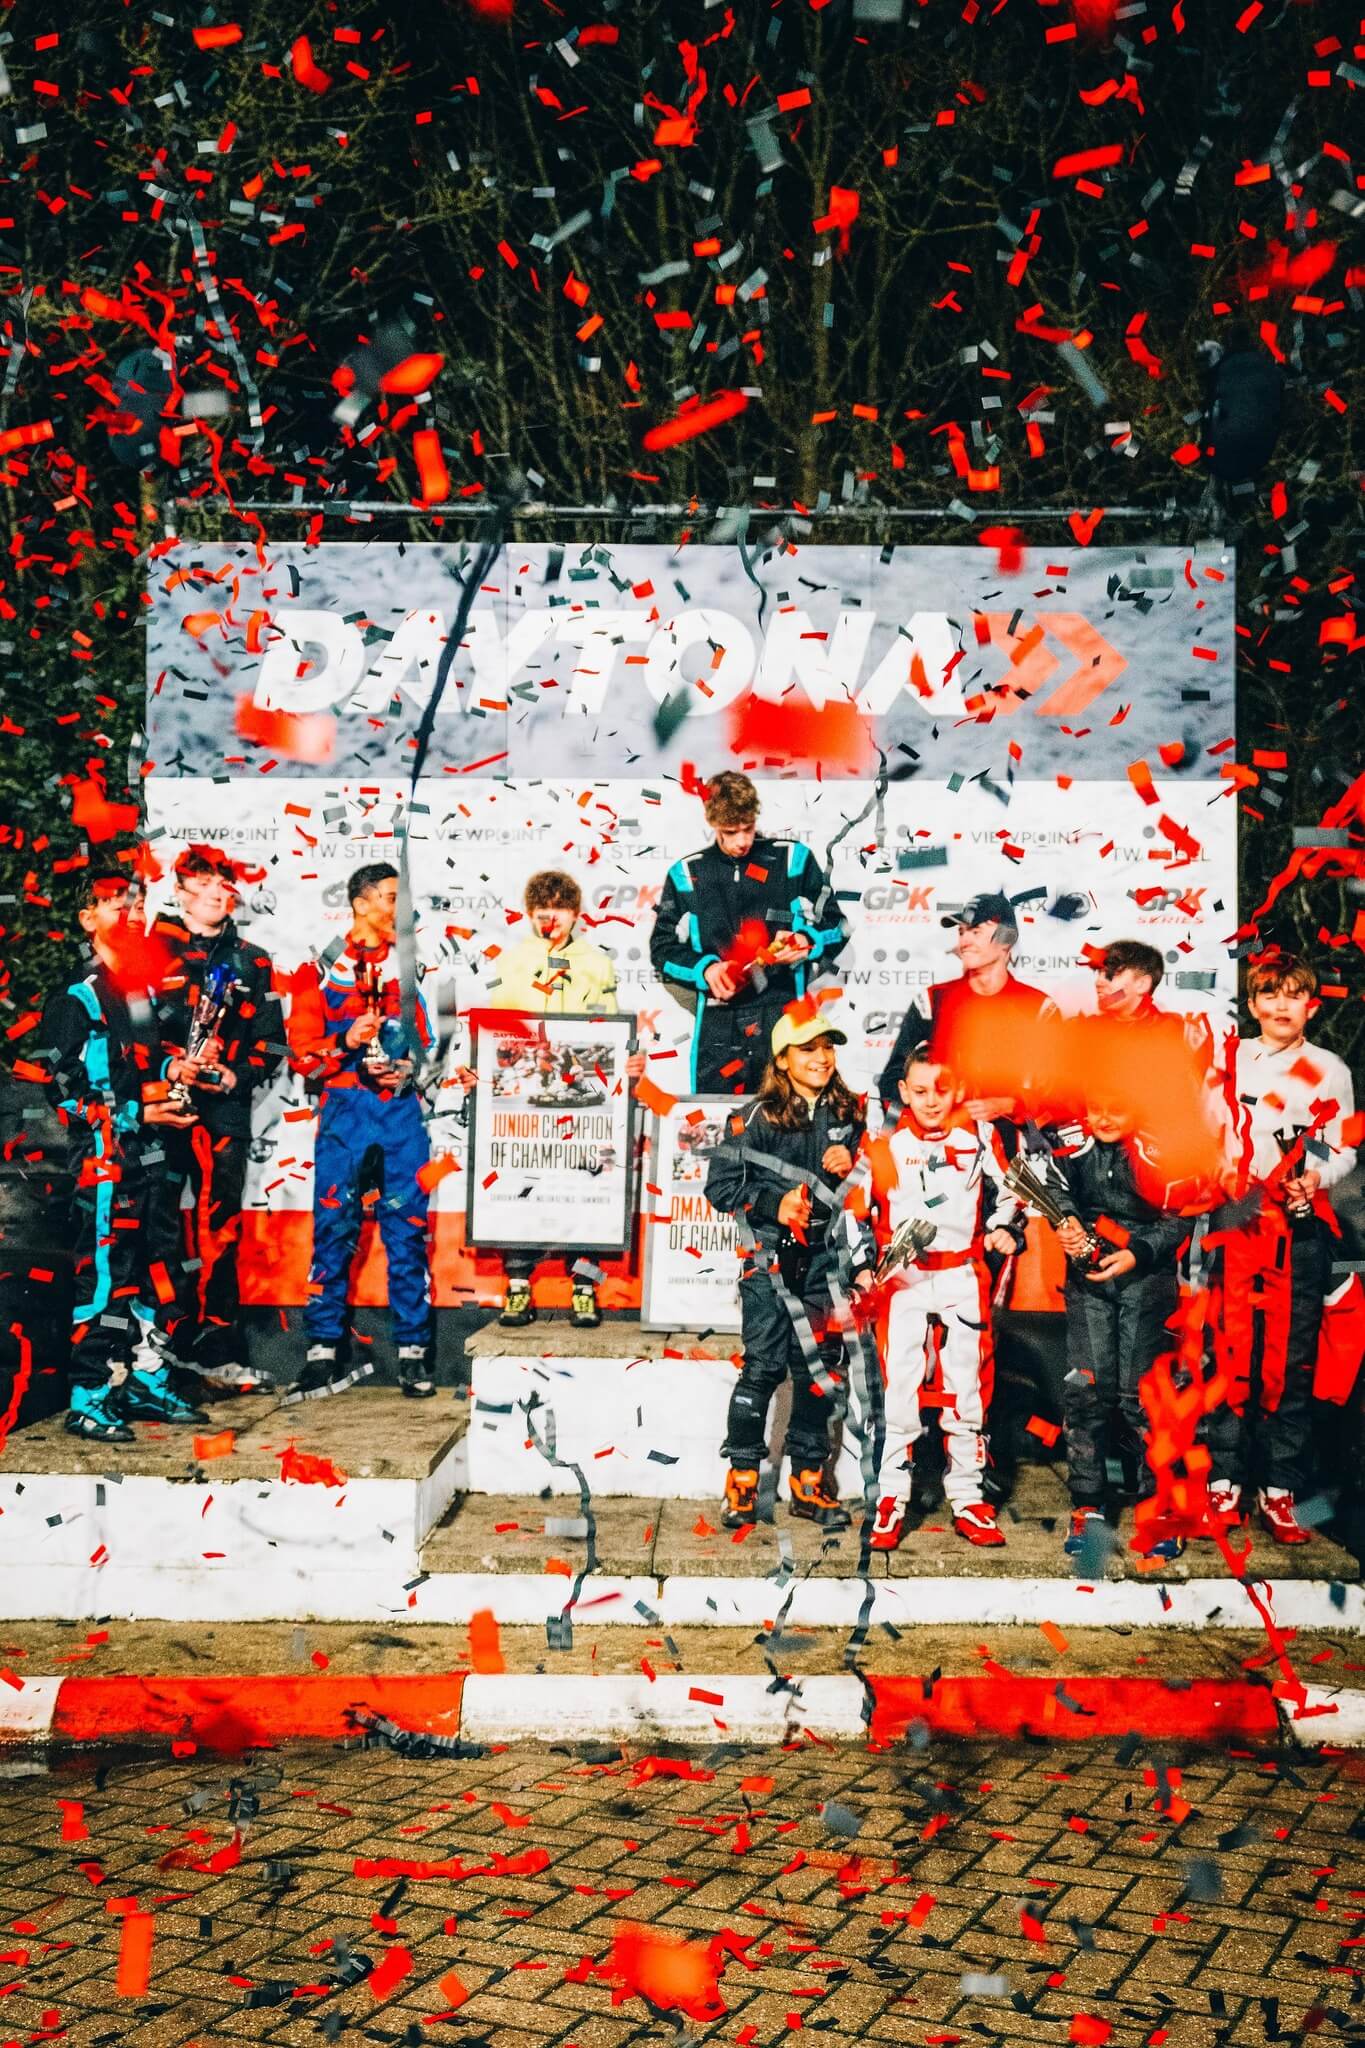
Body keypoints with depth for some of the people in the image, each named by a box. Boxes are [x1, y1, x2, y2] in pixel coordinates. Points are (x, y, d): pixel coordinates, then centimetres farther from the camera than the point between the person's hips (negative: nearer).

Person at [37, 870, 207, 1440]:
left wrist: (170, 1068, 4)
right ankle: (87, 1401, 3)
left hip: (144, 1152, 8)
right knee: (103, 1274, -5)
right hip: (101, 1157, -8)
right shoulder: (76, 1000, -9)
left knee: (141, 1269, 14)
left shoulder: (141, 989, 14)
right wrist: (136, 1113, -18)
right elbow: (62, 1087, -14)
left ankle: (145, 1383, 23)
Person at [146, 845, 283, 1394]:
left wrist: (236, 1076, -4)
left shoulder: (253, 963, 17)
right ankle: (155, 1340, 4)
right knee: (158, 1223, -4)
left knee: (218, 1226, 2)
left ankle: (214, 1347, 8)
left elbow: (271, 1040, 13)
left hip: (225, 1108, 3)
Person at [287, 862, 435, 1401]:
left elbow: (434, 1037, 13)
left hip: (402, 1108, 1)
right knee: (333, 1230, -2)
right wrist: (346, 1043, -15)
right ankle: (324, 1352, 6)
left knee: (408, 1230, 1)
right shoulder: (321, 969, 6)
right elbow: (302, 1052, 2)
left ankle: (413, 1354, 8)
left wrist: (409, 1068, -5)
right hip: (344, 1108, -1)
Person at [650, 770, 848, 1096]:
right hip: (719, 1027, 1)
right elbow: (663, 947, 13)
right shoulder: (686, 874, 12)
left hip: (785, 1016, -1)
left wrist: (807, 943, -10)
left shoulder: (794, 859, 9)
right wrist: (704, 969, -6)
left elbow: (834, 926, 13)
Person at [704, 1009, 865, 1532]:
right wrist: (772, 1205, -15)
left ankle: (807, 1483, 18)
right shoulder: (757, 1117, -5)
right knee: (764, 1367, -5)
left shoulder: (850, 1113, 7)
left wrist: (852, 1165, -3)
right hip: (771, 1258, -4)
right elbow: (720, 1184, -4)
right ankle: (742, 1479, 9)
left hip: (827, 1258, 4)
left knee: (820, 1367, 7)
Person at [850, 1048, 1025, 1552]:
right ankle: (891, 1501, 9)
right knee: (900, 1389, -2)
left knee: (967, 1388, 5)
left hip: (963, 1279, 1)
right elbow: (859, 1211, 7)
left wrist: (1005, 1229, -6)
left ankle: (968, 1501, 15)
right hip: (903, 1282, -1)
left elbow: (1006, 1191, 12)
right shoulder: (883, 1146, 3)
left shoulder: (980, 1137, 4)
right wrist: (864, 1265, -3)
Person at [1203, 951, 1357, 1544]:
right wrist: (1221, 1172, -5)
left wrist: (1318, 1176, -11)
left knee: (1293, 1356, 0)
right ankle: (1224, 1482, 4)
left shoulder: (1331, 1069, 11)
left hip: (1303, 1223, 0)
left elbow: (1344, 1148, 8)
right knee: (1231, 1349, -3)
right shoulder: (1230, 1059, 12)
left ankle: (1279, 1489, 5)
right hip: (1238, 1217, 0)